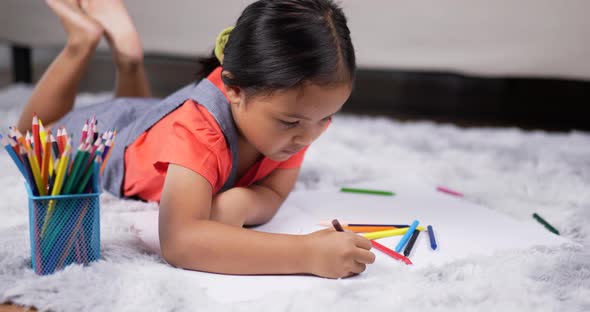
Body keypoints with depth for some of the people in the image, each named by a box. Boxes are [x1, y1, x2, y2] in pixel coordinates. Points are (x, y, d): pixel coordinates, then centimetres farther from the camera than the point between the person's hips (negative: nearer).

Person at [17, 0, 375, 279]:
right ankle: (84, 41, 25)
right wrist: (308, 252, -70)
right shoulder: (198, 125, -50)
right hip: (101, 141, -4)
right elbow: (178, 240, -63)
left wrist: (238, 202, -50)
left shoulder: (297, 109, -32)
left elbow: (273, 193, -26)